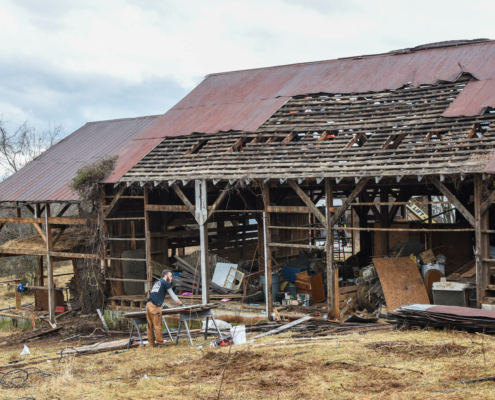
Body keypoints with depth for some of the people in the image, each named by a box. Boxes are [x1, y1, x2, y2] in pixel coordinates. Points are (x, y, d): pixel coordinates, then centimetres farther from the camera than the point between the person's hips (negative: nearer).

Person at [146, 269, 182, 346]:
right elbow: (172, 295, 6)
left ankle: (151, 343, 9)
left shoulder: (157, 283, 26)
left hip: (148, 305, 8)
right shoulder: (165, 283, 4)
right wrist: (180, 303, 15)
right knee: (157, 326, -6)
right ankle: (159, 343, -4)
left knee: (150, 325, 7)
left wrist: (162, 305, 41)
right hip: (155, 306, -8)